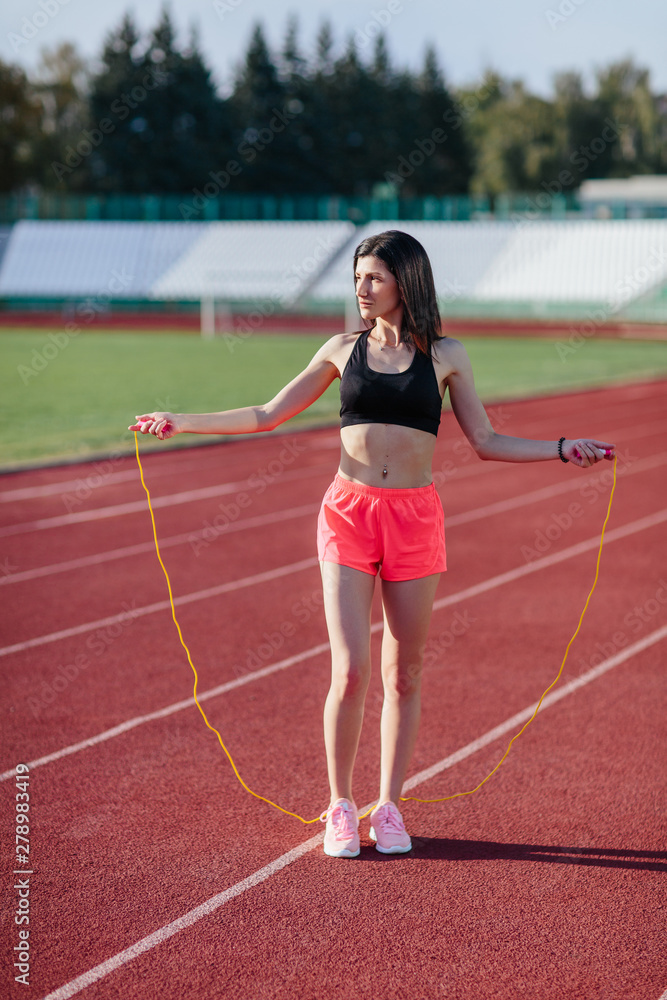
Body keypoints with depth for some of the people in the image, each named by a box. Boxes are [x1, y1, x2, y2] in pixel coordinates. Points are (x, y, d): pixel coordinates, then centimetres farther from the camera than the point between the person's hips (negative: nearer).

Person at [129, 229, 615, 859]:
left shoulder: (444, 356, 6)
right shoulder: (344, 350, 8)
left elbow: (486, 443, 11)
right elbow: (267, 416, 14)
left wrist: (563, 449, 2)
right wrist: (181, 423, 10)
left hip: (415, 518, 0)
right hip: (349, 513, 0)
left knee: (403, 675, 5)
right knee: (350, 671, -8)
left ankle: (389, 808, 18)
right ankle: (340, 807, 8)